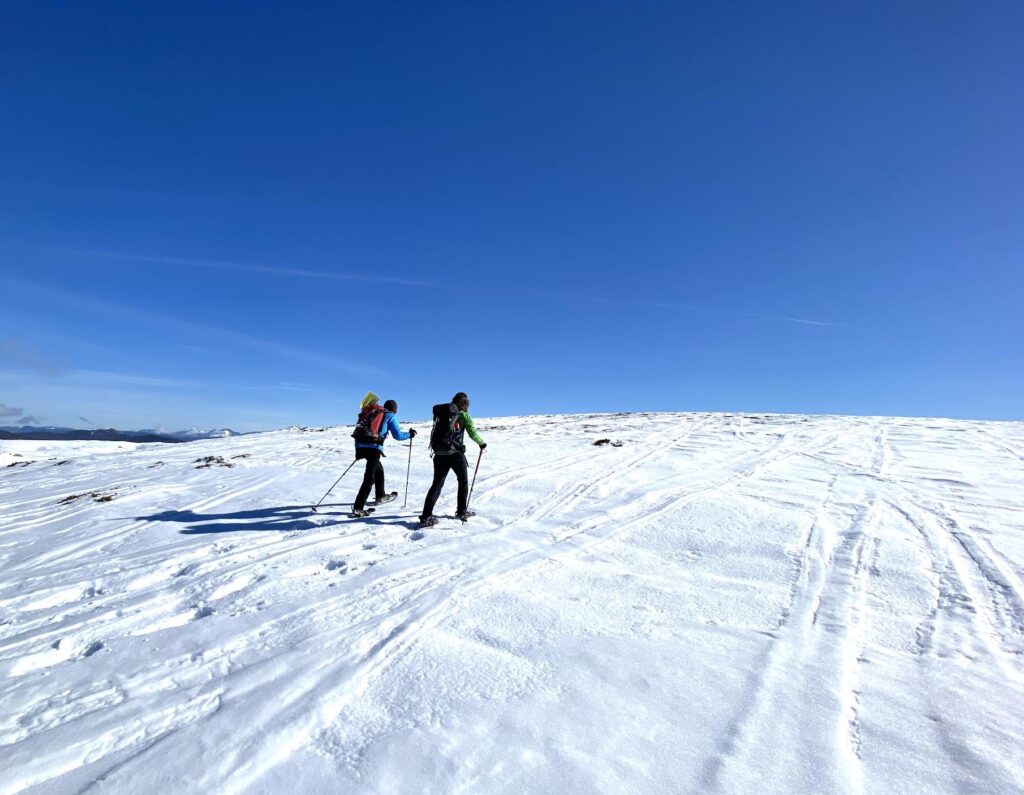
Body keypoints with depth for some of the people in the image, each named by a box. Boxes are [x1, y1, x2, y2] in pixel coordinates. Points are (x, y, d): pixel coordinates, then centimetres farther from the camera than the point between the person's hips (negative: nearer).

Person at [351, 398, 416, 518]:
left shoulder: (370, 412, 26)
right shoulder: (390, 416, 9)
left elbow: (360, 430, 24)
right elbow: (397, 435, 4)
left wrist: (358, 452, 27)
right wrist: (410, 434, 22)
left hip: (360, 446, 7)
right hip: (374, 447, -7)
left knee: (379, 468, 27)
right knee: (369, 478, -6)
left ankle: (381, 496, 40)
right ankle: (357, 508, -13)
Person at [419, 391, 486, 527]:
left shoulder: (440, 413, 10)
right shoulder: (463, 415, -2)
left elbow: (435, 432, 11)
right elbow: (472, 433, -7)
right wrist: (482, 443, 8)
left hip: (439, 454, 4)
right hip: (456, 453, -4)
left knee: (437, 484, 7)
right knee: (463, 481, 17)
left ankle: (426, 516, -2)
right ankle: (462, 511, 24)